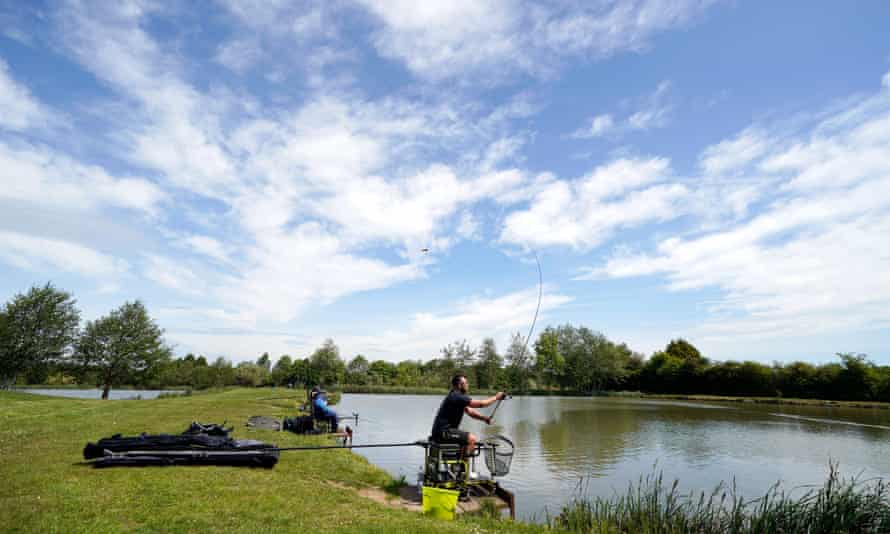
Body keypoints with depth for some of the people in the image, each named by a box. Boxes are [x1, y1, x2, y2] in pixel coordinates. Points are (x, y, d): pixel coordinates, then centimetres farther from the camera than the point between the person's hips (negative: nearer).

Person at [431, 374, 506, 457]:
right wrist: (496, 397, -7)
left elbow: (469, 411, 12)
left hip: (443, 430, 11)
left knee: (468, 439, 19)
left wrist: (483, 417, -4)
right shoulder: (457, 396, -17)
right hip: (443, 432, -11)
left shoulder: (458, 396, 16)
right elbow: (480, 404, -18)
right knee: (472, 439, -15)